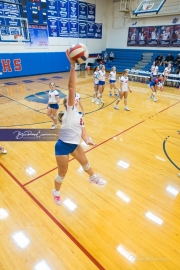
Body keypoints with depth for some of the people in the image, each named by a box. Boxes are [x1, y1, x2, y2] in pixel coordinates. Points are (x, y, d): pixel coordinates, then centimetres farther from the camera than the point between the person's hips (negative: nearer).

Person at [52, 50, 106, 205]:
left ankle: (93, 178, 57)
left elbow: (82, 128, 8)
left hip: (74, 144, 8)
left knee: (84, 161, 27)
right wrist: (72, 66, -28)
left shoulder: (79, 115, 12)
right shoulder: (70, 110, -13)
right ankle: (56, 192, 37)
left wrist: (86, 139, -11)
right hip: (63, 146, -8)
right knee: (62, 172, 8)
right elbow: (71, 87, -23)